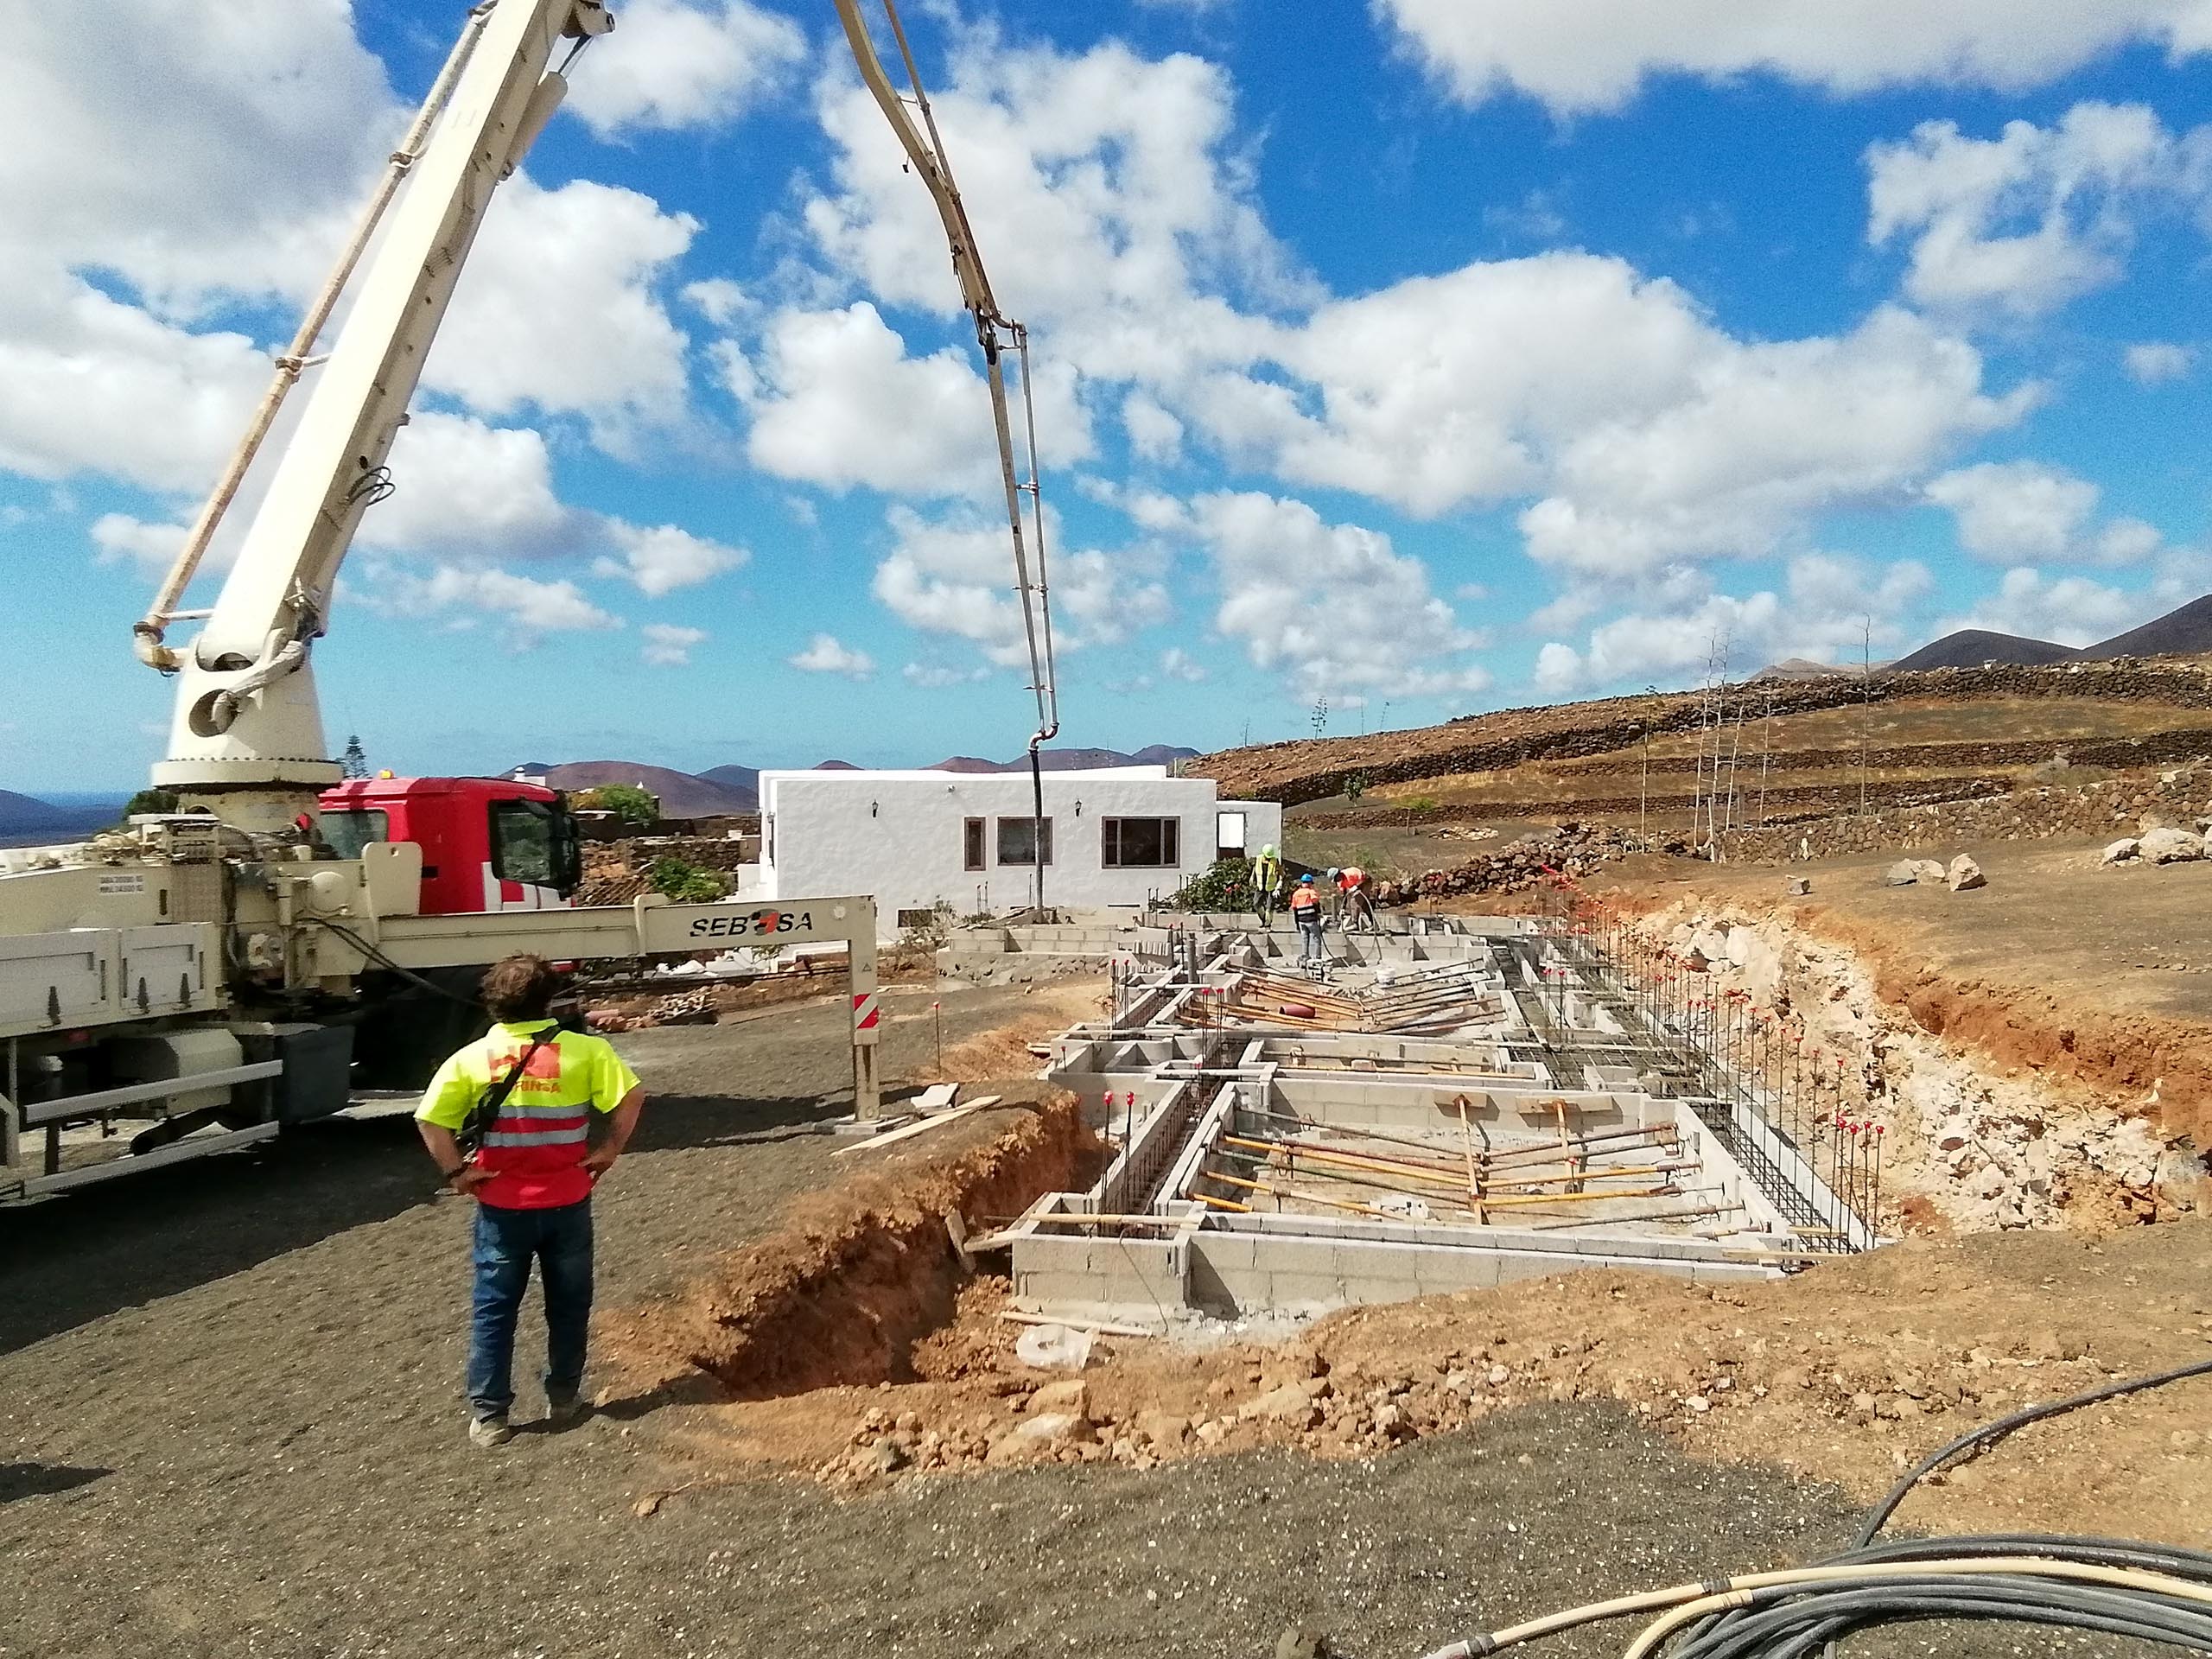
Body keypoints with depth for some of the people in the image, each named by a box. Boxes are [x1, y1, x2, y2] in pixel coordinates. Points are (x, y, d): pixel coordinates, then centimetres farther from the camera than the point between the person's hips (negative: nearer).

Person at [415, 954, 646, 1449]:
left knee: (493, 1309, 12)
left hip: (501, 1205, 1)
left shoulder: (472, 1058, -5)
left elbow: (429, 1118, -12)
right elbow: (631, 1096, -16)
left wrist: (455, 1171, -3)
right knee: (568, 1304, 16)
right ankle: (564, 1399, 25)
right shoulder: (584, 1050, -8)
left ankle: (489, 1414, 14)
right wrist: (610, 1149, -4)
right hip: (567, 1202, 0)